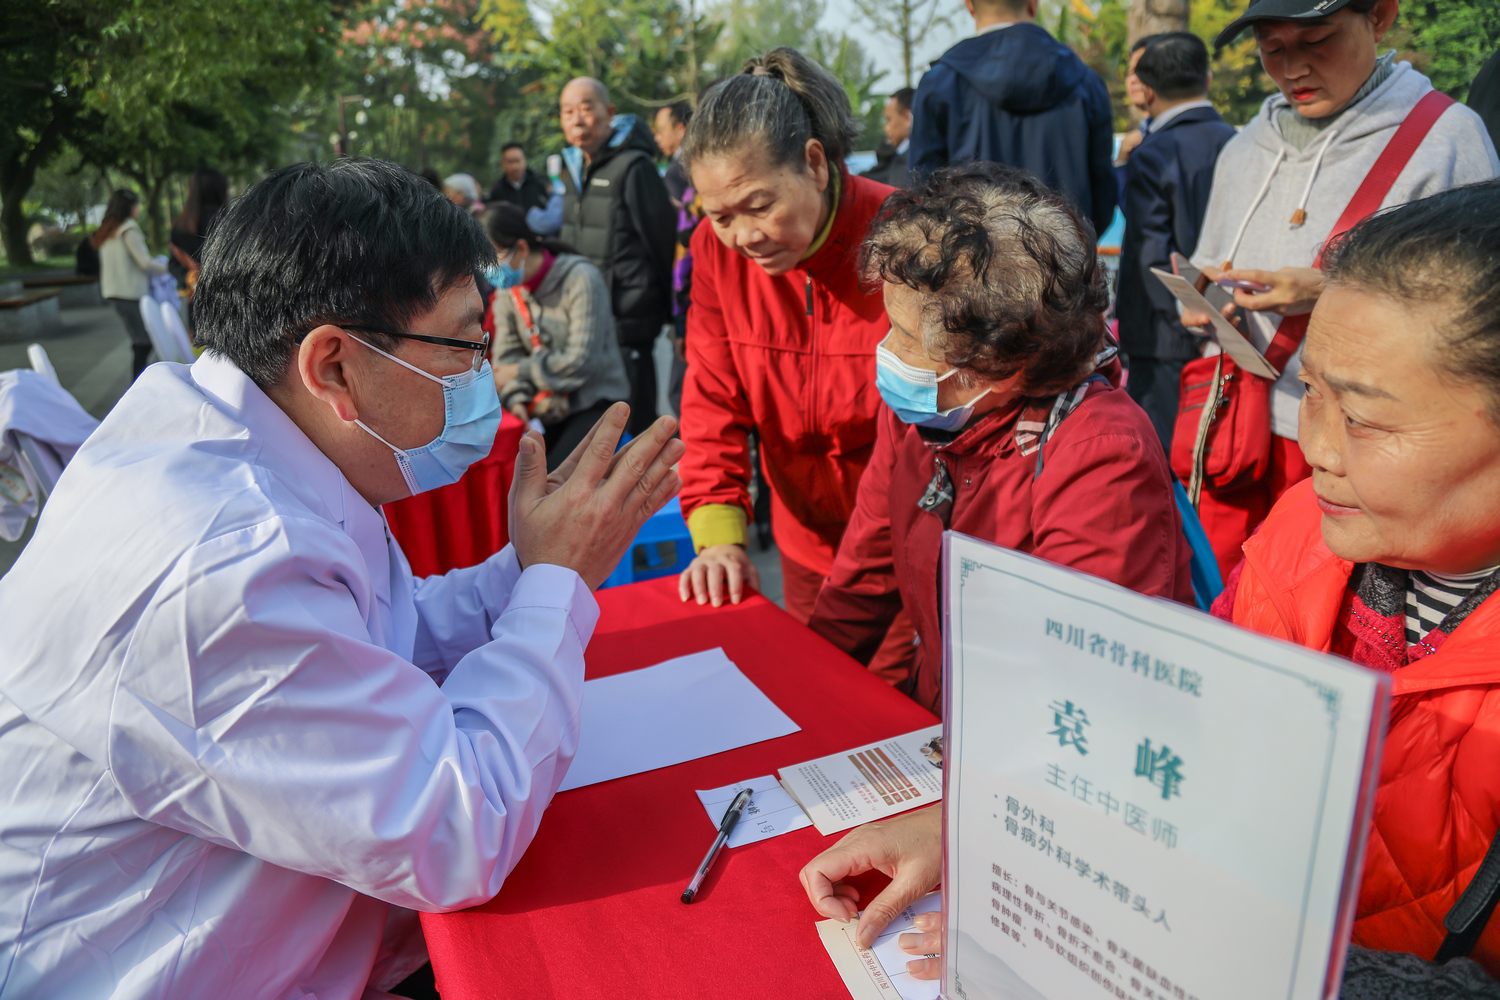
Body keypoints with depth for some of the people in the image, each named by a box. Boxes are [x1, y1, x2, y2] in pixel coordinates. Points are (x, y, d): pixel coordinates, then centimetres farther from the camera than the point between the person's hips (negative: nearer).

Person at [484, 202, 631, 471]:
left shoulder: (580, 279, -14)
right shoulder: (507, 289, 6)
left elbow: (582, 362, -19)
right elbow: (508, 355, 2)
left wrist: (521, 371, -11)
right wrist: (516, 397, -18)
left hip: (594, 404, -6)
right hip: (546, 410, 6)